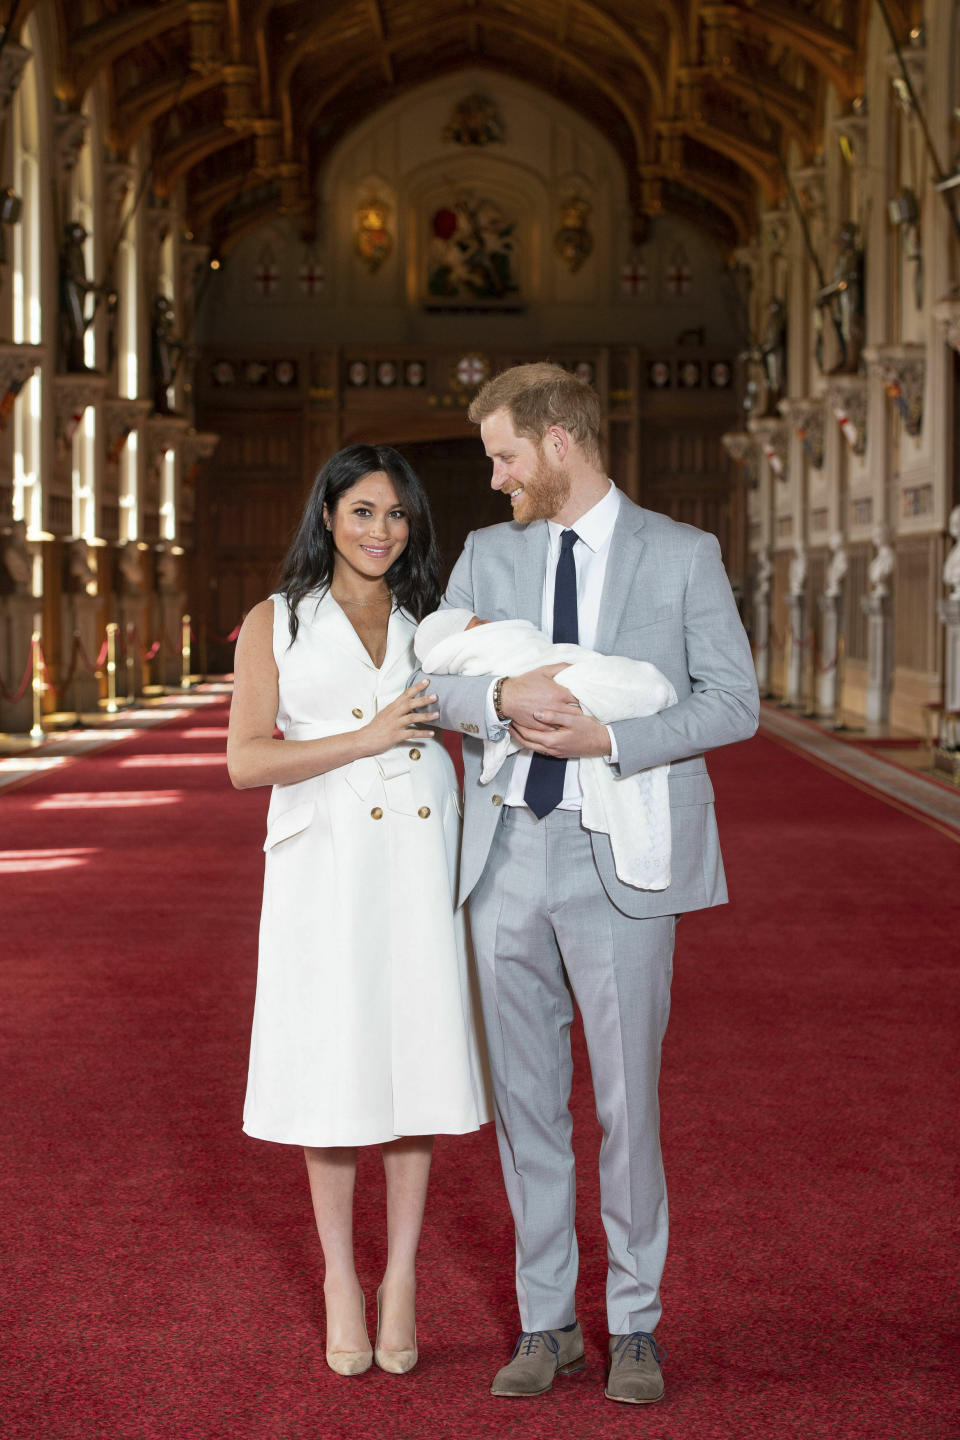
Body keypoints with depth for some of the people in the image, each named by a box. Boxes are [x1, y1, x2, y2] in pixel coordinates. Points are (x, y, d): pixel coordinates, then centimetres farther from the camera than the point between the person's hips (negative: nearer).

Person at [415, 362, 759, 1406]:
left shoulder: (683, 556, 1)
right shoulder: (490, 553, 11)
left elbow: (734, 700, -4)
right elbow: (434, 680, 3)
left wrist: (607, 741, -16)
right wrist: (502, 694, -19)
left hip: (621, 863, -3)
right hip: (508, 857, 4)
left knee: (626, 1100, 1)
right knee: (525, 1100, 9)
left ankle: (634, 1327, 16)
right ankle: (545, 1322, 21)